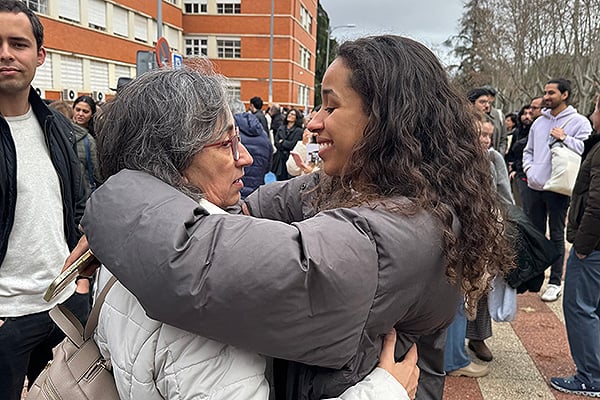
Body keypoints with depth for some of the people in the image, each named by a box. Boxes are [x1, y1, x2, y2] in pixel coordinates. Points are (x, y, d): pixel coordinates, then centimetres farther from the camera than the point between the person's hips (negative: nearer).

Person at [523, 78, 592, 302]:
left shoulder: (579, 122, -4)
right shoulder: (539, 122, 13)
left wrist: (565, 138, -17)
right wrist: (528, 168, 5)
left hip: (559, 189, -5)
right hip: (535, 187, 5)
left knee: (556, 236, 2)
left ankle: (555, 282, 9)